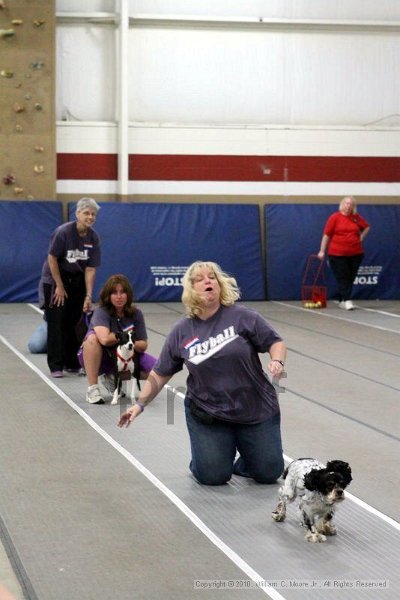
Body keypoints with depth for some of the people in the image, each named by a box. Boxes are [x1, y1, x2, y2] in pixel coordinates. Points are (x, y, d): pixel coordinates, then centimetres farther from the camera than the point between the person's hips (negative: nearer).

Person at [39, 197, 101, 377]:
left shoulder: (93, 238, -6)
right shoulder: (63, 232, -19)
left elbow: (90, 269, -7)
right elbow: (52, 259, -14)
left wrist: (88, 296, -13)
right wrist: (59, 286, -12)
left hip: (77, 281, 4)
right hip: (54, 280, -4)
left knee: (74, 322, 3)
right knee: (56, 323, -5)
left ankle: (72, 363, 13)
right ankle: (56, 366, -2)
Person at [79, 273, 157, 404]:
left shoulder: (135, 313, -7)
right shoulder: (101, 311, -20)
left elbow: (143, 346, -7)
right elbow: (105, 339, -40)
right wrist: (123, 336, -22)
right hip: (99, 358, -4)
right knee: (93, 337, -37)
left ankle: (113, 377, 5)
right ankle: (92, 388, -28)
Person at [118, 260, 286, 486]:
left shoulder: (241, 316, -8)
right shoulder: (182, 332, -1)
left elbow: (275, 342, -5)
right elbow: (160, 374, 6)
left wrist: (277, 361, -25)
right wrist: (140, 404, 1)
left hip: (255, 410, 0)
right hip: (208, 415, 1)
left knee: (269, 472, 1)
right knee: (213, 476, -10)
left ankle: (243, 463, 35)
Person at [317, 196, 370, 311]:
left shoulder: (356, 218, 7)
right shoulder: (335, 217, -4)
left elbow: (366, 227, 26)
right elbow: (326, 235, -3)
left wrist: (361, 237, 9)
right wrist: (322, 251, -5)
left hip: (355, 254, 4)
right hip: (337, 254, -4)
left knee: (350, 278, 5)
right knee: (342, 278, -8)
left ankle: (342, 301, 15)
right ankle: (347, 300, -10)